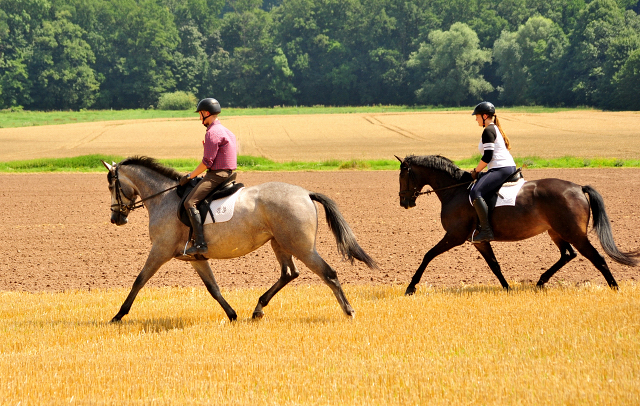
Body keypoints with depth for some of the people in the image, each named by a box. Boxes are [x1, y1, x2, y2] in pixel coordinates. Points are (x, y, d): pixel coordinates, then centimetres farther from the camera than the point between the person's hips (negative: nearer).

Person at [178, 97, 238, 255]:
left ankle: (200, 243, -29)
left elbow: (207, 162, -18)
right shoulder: (226, 131, 18)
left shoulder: (212, 133, -14)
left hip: (216, 175, -11)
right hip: (226, 174, 11)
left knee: (190, 202, -19)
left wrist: (190, 176, -9)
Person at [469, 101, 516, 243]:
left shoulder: (488, 131, -8)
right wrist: (479, 171, 25)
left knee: (475, 193, -26)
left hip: (501, 169, -12)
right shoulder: (496, 129, 24)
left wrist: (476, 171, -4)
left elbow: (488, 156, -15)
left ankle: (486, 230, -33)